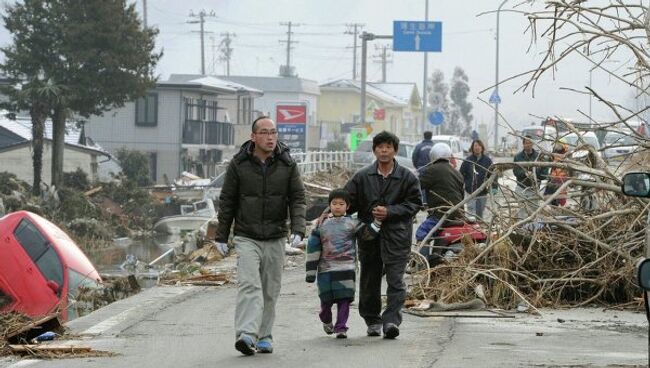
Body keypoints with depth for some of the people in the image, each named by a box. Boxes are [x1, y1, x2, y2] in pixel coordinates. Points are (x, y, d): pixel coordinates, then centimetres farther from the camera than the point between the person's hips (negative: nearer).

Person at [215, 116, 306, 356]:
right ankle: (246, 335, -28)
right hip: (246, 237, -2)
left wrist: (298, 229, -12)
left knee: (270, 290, 7)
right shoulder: (239, 164, -1)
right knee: (249, 284, -18)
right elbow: (227, 201, 5)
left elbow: (298, 199, 2)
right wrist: (221, 236, 6)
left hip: (275, 239, 3)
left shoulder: (287, 164, 2)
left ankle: (264, 335, 18)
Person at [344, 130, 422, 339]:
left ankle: (391, 320, -13)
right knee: (370, 280, 10)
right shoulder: (362, 177, 6)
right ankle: (372, 320, 23)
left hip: (397, 235, -3)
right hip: (369, 234, 3)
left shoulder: (407, 177, 1)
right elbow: (347, 201, 7)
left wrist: (389, 212, -12)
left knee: (395, 279, -10)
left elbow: (414, 204, -1)